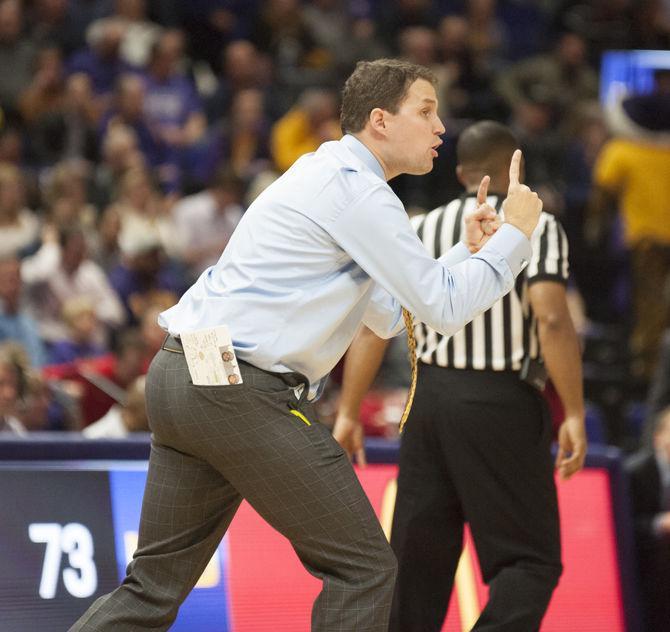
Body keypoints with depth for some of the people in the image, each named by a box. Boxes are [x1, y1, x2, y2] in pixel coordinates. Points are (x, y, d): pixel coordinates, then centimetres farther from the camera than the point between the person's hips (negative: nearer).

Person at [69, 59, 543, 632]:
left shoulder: (325, 177, 23)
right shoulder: (356, 189, -9)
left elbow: (389, 314, 27)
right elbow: (443, 308, -10)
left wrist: (467, 250, 20)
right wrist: (515, 234, 1)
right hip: (242, 391, -10)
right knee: (364, 570, -2)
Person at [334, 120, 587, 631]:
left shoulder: (421, 230, 9)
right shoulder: (536, 228, -4)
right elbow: (551, 320, -17)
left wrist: (349, 413, 8)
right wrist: (574, 414, -15)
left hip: (430, 397, 5)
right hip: (503, 401, -4)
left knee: (418, 553, 11)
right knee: (530, 559, 0)